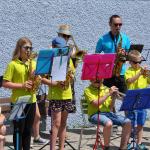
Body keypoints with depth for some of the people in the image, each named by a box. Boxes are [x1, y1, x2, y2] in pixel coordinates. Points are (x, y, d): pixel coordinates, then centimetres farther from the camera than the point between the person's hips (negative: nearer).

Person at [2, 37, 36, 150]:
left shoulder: (33, 63, 10)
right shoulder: (13, 64, -6)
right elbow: (5, 83, -9)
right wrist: (21, 85, -18)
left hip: (31, 101, 5)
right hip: (18, 101, -5)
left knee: (28, 130, 11)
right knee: (19, 130, 1)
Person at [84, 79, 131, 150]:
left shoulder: (106, 89, 14)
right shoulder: (88, 90, -1)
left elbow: (110, 108, 12)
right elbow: (96, 104, -16)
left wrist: (113, 97, -5)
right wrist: (109, 93, -16)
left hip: (108, 113, 5)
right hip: (95, 114, -5)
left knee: (127, 122, -17)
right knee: (108, 123, -38)